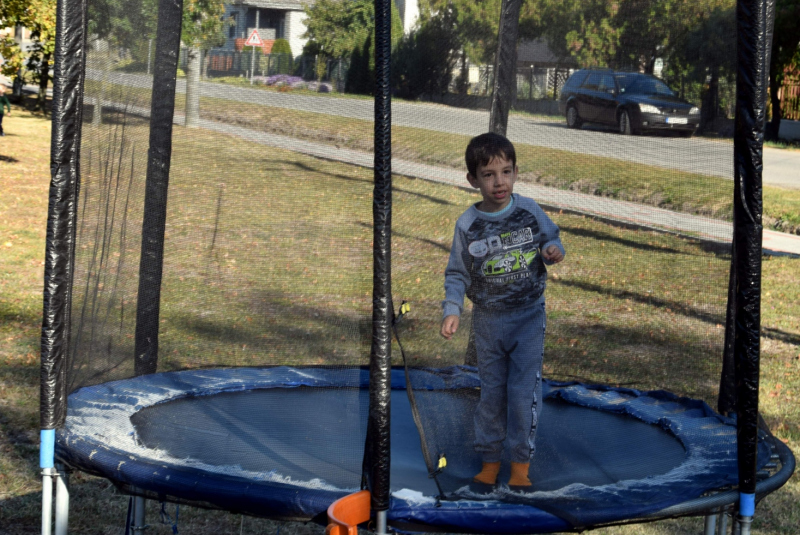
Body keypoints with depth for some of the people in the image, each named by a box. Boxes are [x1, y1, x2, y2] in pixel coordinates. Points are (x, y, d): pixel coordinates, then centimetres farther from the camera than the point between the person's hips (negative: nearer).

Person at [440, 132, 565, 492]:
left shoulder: (529, 210, -7)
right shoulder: (467, 225, -9)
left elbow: (551, 239, 7)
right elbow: (457, 274, -4)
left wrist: (553, 251, -17)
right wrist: (452, 310, -17)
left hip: (529, 317, -1)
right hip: (488, 321, 1)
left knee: (523, 392, -2)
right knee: (491, 393, 12)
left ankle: (521, 462, 14)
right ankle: (490, 459, 27)